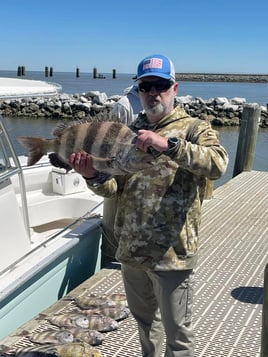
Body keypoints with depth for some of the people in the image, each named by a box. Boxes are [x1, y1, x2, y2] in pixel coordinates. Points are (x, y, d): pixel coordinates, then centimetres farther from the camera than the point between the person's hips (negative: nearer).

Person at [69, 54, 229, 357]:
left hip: (172, 253, -5)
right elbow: (114, 187, 4)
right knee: (144, 319, 26)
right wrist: (93, 176, -17)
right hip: (131, 251, 6)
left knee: (176, 333, 9)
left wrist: (169, 144, -38)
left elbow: (218, 164, -28)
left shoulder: (194, 129, -7)